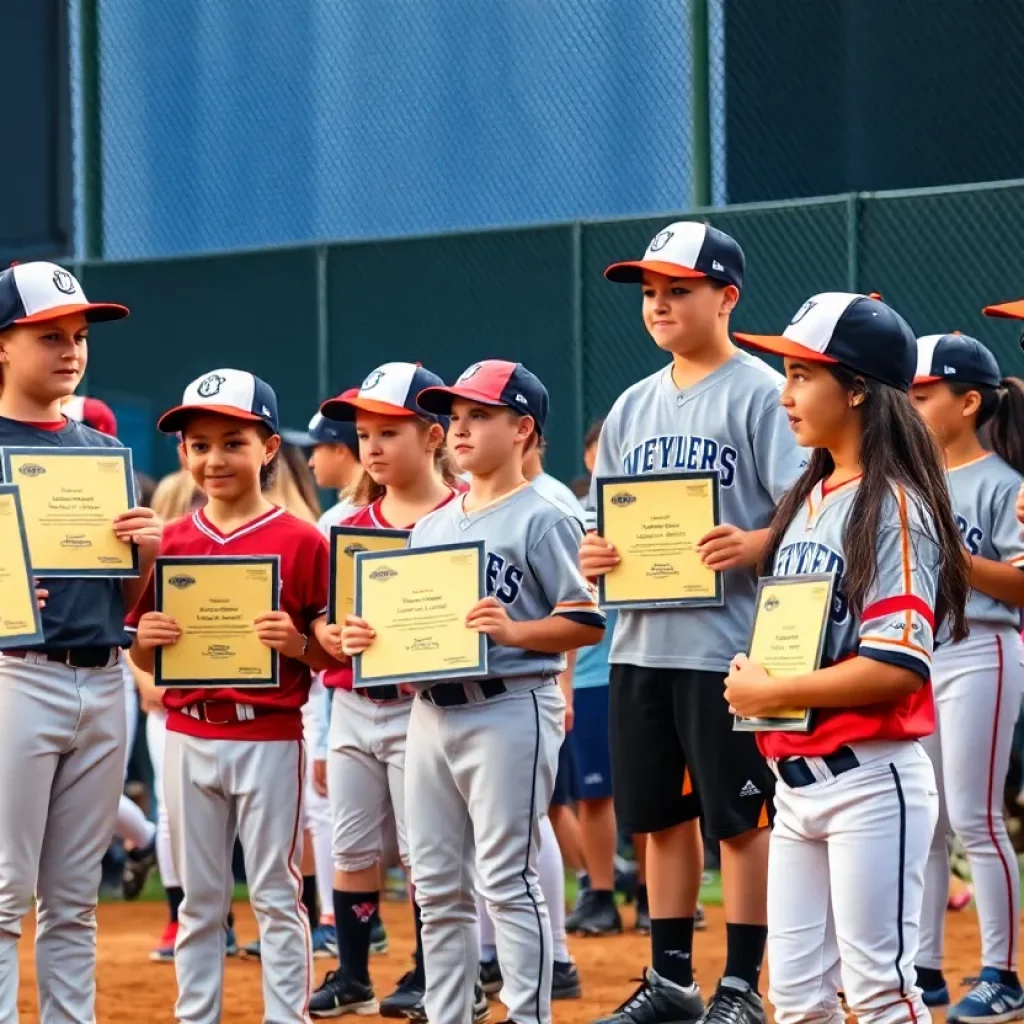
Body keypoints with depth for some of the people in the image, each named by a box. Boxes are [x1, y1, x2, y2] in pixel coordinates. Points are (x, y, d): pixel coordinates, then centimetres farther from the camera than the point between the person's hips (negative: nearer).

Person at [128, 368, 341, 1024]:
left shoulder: (302, 541, -5)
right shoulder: (169, 544, 6)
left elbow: (335, 652, -3)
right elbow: (144, 660, 11)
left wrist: (297, 644, -23)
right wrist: (145, 638, -11)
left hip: (271, 737, -4)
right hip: (189, 738, 4)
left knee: (276, 896, 2)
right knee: (199, 899, 11)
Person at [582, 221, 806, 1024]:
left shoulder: (760, 394, -6)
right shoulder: (634, 406, 15)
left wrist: (755, 546, -29)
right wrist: (594, 553, -3)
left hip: (727, 646, -7)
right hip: (642, 644, 7)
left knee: (738, 819, -1)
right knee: (661, 815, 13)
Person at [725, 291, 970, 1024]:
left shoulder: (892, 505, -12)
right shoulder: (807, 501, 14)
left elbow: (898, 665, -21)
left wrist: (772, 694, -16)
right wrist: (751, 680, 2)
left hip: (870, 779, -8)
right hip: (797, 779, 8)